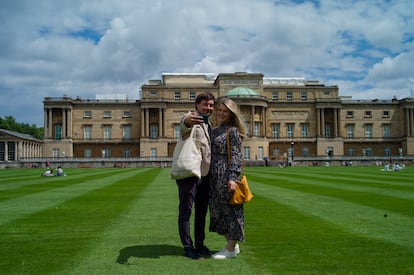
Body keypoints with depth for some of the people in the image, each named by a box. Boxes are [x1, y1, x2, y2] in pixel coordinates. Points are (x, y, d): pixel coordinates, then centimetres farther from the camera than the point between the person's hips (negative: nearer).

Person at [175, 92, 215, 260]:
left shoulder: (208, 125, 16)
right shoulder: (191, 118, -8)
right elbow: (183, 128, -34)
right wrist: (187, 122, -58)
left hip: (205, 174, 8)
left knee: (202, 211, 14)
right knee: (186, 211, 1)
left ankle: (200, 244, 25)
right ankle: (187, 247, 9)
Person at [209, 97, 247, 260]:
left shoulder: (233, 130, -6)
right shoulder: (215, 131, 16)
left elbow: (236, 155, -12)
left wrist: (232, 178, -20)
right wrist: (209, 177, 16)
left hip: (227, 175, -8)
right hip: (215, 176, 8)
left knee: (229, 209, -1)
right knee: (218, 210, 12)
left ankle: (231, 249, 9)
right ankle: (232, 245, 24)